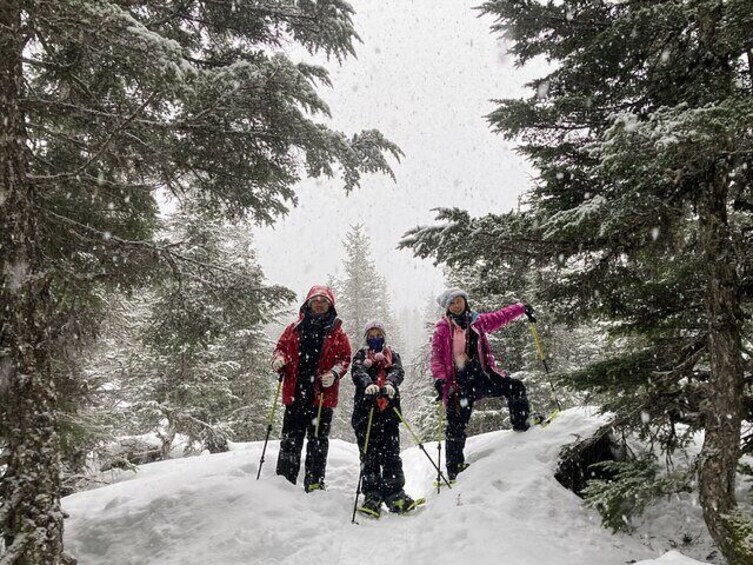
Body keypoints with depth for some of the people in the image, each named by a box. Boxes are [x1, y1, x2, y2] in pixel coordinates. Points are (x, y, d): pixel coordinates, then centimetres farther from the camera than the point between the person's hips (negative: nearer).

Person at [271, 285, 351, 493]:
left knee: (318, 440, 4)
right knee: (290, 438, 5)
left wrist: (334, 373, -13)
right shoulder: (294, 329, 12)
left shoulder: (337, 333, 7)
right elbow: (281, 347, 17)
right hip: (295, 392, 1)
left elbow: (345, 358, 5)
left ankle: (315, 483, 11)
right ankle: (285, 480, 12)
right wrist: (279, 359, -6)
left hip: (322, 395, -1)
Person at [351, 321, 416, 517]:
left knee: (391, 452, -4)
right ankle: (372, 495, -3)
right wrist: (368, 384, -29)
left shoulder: (392, 355, 19)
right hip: (365, 408, -1)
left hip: (388, 408, 1)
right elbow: (357, 372, -6)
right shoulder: (361, 355, 15)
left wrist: (389, 384, -25)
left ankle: (395, 494, -3)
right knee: (369, 453, -4)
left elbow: (398, 371, -2)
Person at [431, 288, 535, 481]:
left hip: (483, 374, 5)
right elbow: (437, 356, -9)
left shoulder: (477, 321, 10)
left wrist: (522, 308, 23)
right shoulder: (442, 328, -3)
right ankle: (454, 469, 9)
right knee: (456, 425, -2)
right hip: (459, 381, -4)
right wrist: (439, 378, -21)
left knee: (515, 387, -2)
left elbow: (500, 317, 22)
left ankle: (520, 424, 21)